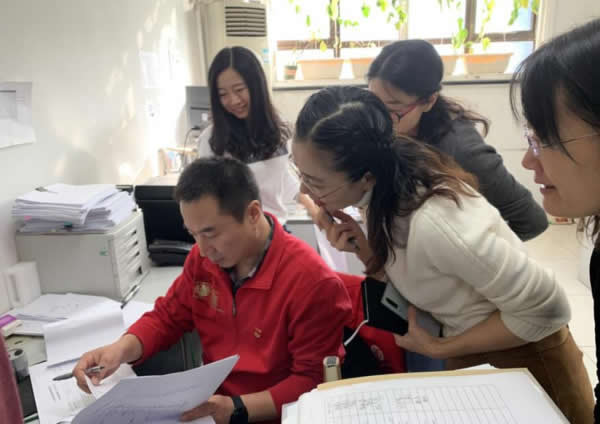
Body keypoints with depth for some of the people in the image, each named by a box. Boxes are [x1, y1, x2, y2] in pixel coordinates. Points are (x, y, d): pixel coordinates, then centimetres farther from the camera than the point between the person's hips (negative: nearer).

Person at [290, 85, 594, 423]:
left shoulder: (434, 223, -36)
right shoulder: (381, 190, -12)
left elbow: (547, 307, -26)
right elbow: (404, 278, -2)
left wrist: (440, 349, -18)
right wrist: (363, 250, -21)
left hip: (526, 352, -6)